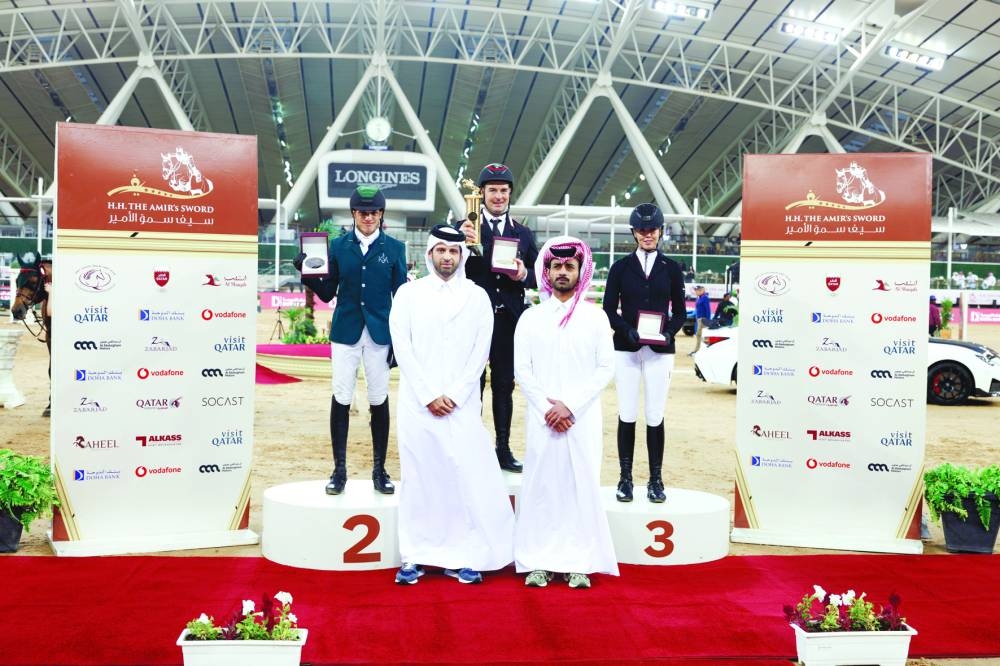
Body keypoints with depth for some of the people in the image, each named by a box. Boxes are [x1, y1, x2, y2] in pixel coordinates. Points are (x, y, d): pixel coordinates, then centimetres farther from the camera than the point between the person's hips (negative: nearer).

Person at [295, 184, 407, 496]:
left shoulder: (394, 248, 3)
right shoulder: (338, 245, 5)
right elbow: (328, 293, 6)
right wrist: (308, 273, -11)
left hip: (379, 333, -1)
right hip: (346, 332, 1)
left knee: (379, 401, 5)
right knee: (341, 399, 1)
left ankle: (379, 470, 16)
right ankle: (339, 470, 11)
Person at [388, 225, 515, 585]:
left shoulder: (477, 297, 7)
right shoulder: (408, 293, 6)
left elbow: (480, 353, 2)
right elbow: (402, 348, -1)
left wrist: (454, 396, -7)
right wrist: (429, 395, -8)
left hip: (462, 405, 0)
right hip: (417, 403, 0)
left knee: (466, 478, -3)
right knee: (417, 478, 3)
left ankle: (463, 556, 6)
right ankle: (413, 557, 10)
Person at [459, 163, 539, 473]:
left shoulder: (523, 233, 9)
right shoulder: (465, 228, -2)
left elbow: (538, 276, 10)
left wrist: (525, 275, -12)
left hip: (508, 319, 3)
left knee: (504, 386, 12)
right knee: (472, 385, 5)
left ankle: (503, 449, 21)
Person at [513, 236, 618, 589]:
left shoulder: (595, 317, 5)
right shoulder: (531, 317, 7)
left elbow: (605, 367, -1)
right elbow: (522, 368, 2)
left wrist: (570, 405, -10)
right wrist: (547, 408, -9)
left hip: (583, 417, 0)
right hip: (543, 417, 1)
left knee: (582, 484, 0)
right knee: (540, 483, 0)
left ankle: (580, 563, 7)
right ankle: (539, 561, 7)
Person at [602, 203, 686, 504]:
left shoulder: (671, 268, 8)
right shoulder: (621, 267, 6)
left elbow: (680, 311, 8)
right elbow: (609, 309, 3)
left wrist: (669, 332, -12)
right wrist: (627, 330, -15)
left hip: (660, 350, 0)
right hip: (626, 349, 0)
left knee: (655, 417, 1)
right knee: (627, 416, 2)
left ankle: (655, 480, 11)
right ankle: (625, 478, 10)